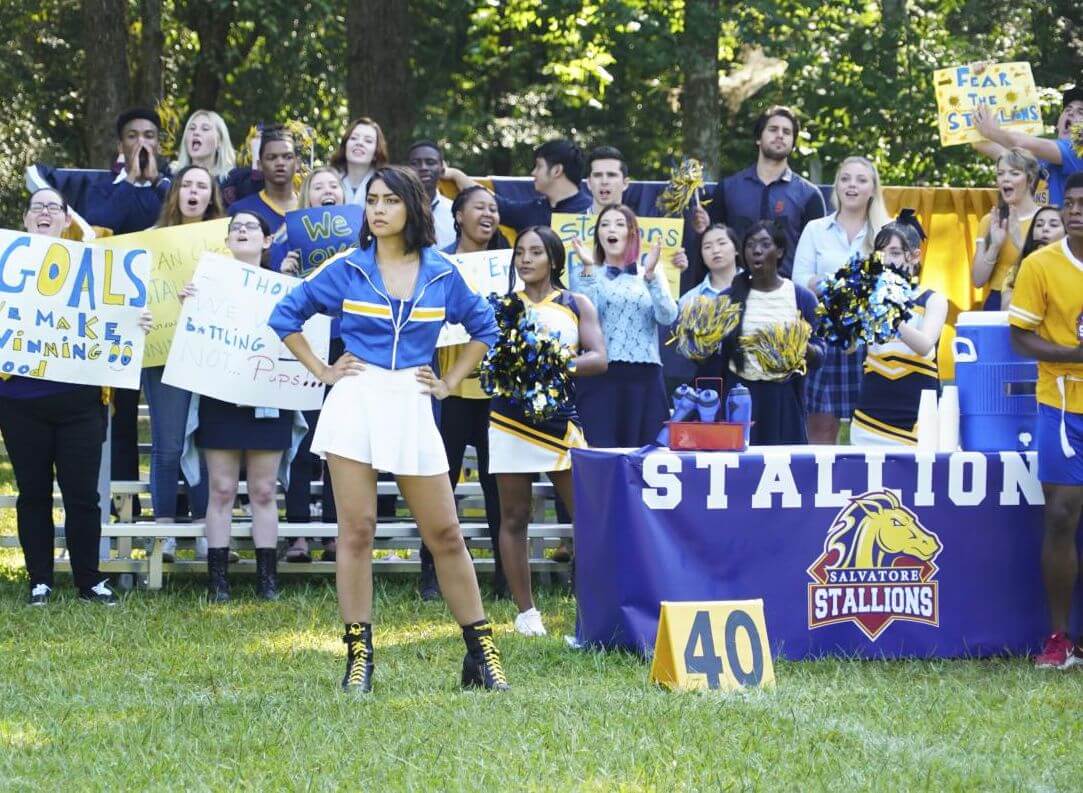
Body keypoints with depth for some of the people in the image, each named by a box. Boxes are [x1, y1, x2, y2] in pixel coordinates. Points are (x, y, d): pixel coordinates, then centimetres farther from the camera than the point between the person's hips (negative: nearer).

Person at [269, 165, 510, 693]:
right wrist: (321, 371, 5)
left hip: (411, 408, 1)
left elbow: (483, 328, 20)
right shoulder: (347, 269, 3)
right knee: (356, 531, -4)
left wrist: (450, 382, 11)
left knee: (445, 534, 2)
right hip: (355, 405, -1)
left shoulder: (441, 274, 6)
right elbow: (286, 316, 12)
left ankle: (481, 653, 9)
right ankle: (358, 655, 1)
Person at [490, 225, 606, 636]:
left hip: (560, 419, 0)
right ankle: (526, 612, 9)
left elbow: (598, 358, 0)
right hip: (510, 419, 0)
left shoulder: (577, 305, 10)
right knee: (514, 518, 2)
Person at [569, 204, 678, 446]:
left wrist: (650, 274, -12)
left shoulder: (652, 274, 14)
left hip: (645, 375, 2)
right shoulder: (584, 272, 8)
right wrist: (588, 268, -14)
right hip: (600, 374, -2)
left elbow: (668, 317, -2)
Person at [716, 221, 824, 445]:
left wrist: (803, 349, -19)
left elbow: (818, 356, 2)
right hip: (740, 394, 1)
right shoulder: (729, 298, 5)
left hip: (784, 398, -1)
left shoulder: (802, 298, 2)